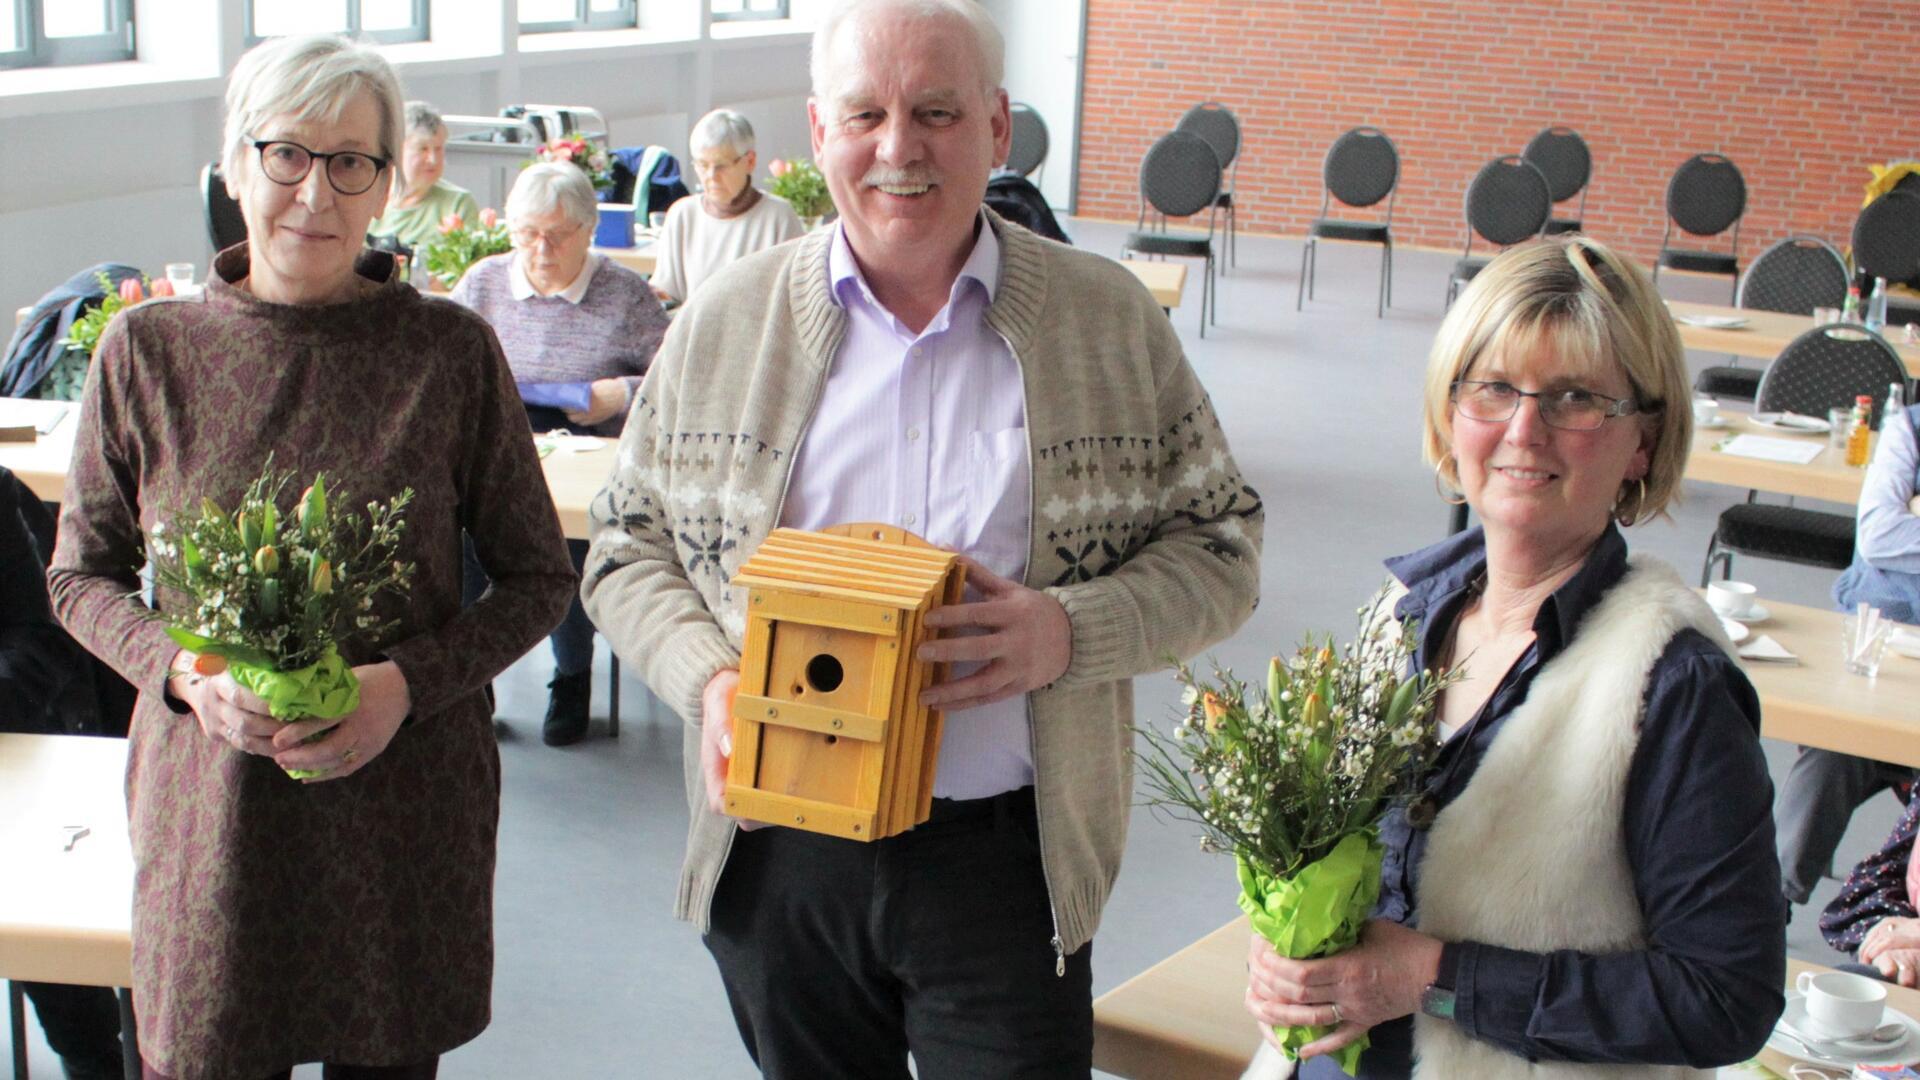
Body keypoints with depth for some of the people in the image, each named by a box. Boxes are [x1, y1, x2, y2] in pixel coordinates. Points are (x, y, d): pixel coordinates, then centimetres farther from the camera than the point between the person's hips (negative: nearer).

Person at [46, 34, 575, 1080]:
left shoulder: (452, 349, -4)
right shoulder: (148, 350, -1)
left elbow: (539, 577, 2)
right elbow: (80, 574, 8)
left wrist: (408, 681, -14)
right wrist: (182, 669, -11)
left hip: (405, 801, 0)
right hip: (207, 800, 1)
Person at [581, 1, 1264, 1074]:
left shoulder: (1111, 320, 0)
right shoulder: (725, 323, 3)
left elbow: (1220, 544, 2)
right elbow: (629, 543, 9)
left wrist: (1070, 630, -16)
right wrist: (708, 676, -11)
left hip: (1008, 857, -1)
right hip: (777, 855, 2)